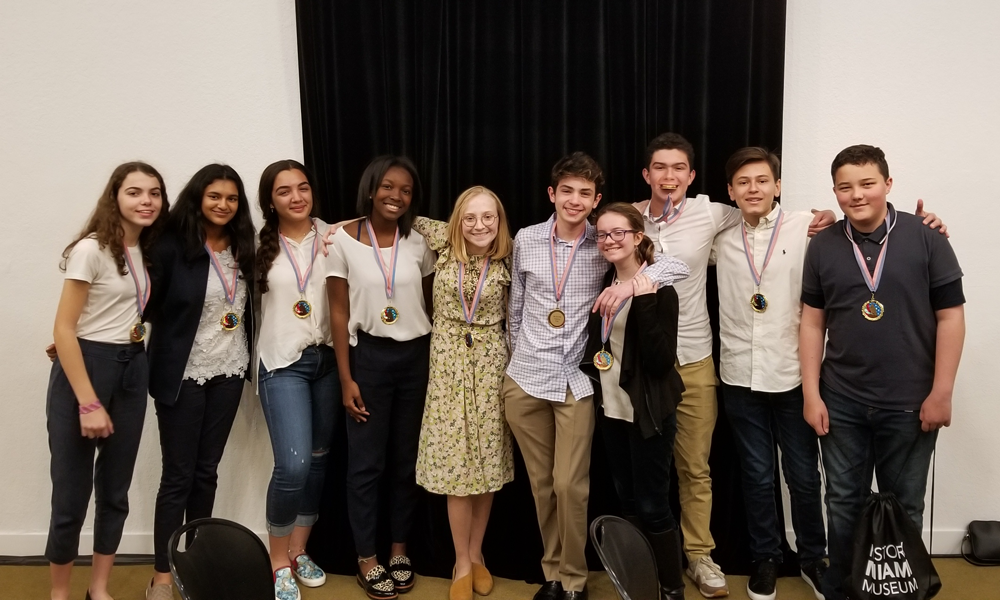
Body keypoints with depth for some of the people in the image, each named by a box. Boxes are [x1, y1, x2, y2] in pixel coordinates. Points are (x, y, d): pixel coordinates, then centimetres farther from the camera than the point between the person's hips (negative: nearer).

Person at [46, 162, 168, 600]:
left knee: (116, 489, 13)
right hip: (84, 367, -7)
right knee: (72, 493, 1)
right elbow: (63, 329, -16)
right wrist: (88, 403, -20)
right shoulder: (92, 249, -13)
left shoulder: (147, 251, 9)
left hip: (132, 370, 7)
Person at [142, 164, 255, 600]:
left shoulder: (241, 248, 5)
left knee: (206, 471, 13)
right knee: (178, 475, 2)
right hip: (183, 374, -5)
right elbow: (149, 303, -15)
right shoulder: (173, 246, -11)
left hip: (229, 372, 5)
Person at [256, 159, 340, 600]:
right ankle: (278, 564, 11)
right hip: (283, 363, -2)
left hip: (328, 359, 2)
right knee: (293, 465, -11)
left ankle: (299, 552, 30)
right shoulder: (261, 246, 0)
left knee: (318, 461, 11)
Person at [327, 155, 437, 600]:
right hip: (369, 356, -2)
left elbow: (432, 304, 8)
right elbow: (339, 313, -4)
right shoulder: (343, 240, -5)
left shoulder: (419, 243, 3)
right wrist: (346, 379, -7)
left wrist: (437, 363, 5)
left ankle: (399, 551, 27)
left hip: (417, 357, 3)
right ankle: (367, 560, 20)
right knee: (366, 462, 5)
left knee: (407, 459, 11)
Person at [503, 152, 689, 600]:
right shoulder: (526, 240, 2)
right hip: (525, 379, 2)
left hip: (575, 382, -2)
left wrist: (633, 281, -23)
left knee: (570, 486, -2)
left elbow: (678, 265, -6)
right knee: (542, 485, 11)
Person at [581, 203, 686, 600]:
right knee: (627, 501, 17)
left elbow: (660, 361, -24)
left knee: (652, 506, 1)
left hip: (648, 412, -6)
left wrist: (645, 303, -30)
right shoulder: (604, 284, 3)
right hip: (611, 408, 7)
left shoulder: (659, 289, -15)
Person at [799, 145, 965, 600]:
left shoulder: (926, 239, -6)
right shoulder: (823, 246, 1)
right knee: (844, 503, 13)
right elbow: (813, 322, 4)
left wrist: (941, 393, -7)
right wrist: (811, 393, 0)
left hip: (909, 402, -2)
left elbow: (950, 316, -4)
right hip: (841, 402, 2)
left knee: (904, 507, 13)